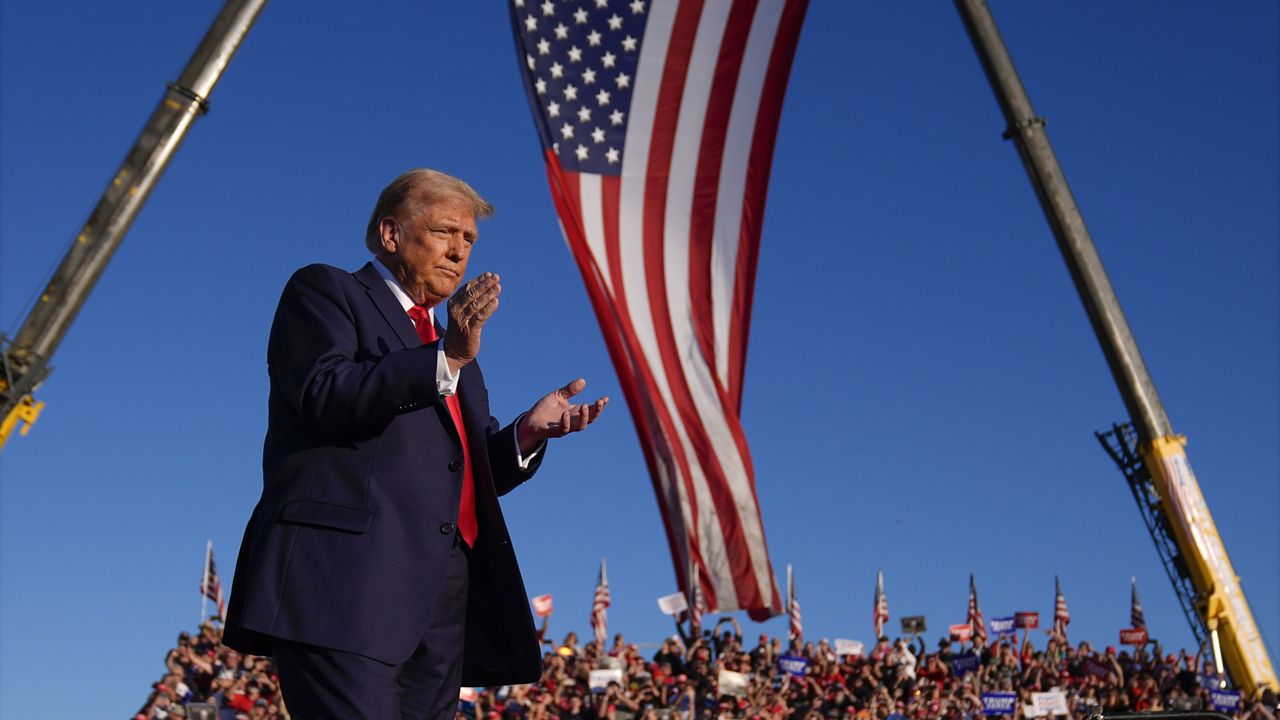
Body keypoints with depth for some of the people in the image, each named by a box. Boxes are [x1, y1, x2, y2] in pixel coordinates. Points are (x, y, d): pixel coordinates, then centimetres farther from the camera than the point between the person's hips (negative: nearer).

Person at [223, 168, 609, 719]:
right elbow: (326, 395, -10)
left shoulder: (452, 345, 29)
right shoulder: (324, 291, 9)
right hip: (350, 575, -7)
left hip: (444, 593, 7)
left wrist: (526, 433, 6)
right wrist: (446, 359, -16)